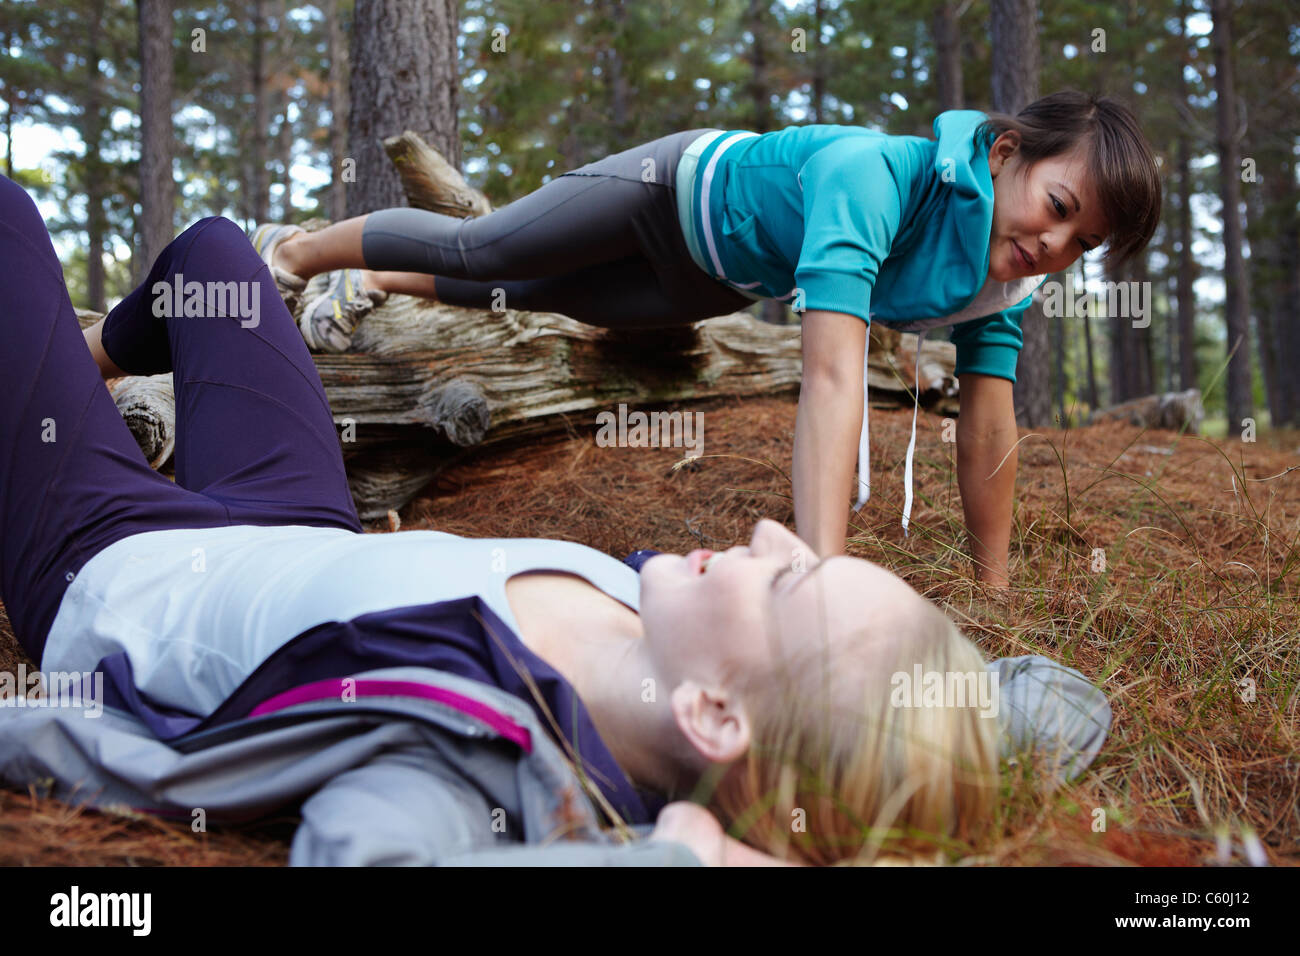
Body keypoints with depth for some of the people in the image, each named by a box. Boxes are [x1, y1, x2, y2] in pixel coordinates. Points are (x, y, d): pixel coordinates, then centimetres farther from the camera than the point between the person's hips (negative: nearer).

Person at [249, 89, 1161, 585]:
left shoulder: (1006, 275, -24)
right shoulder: (872, 175, -46)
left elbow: (989, 424, -20)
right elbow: (833, 376, -58)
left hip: (724, 283, 6)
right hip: (687, 182, -6)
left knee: (550, 298, 24)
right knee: (476, 250, 9)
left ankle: (371, 288, 50)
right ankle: (292, 249, 38)